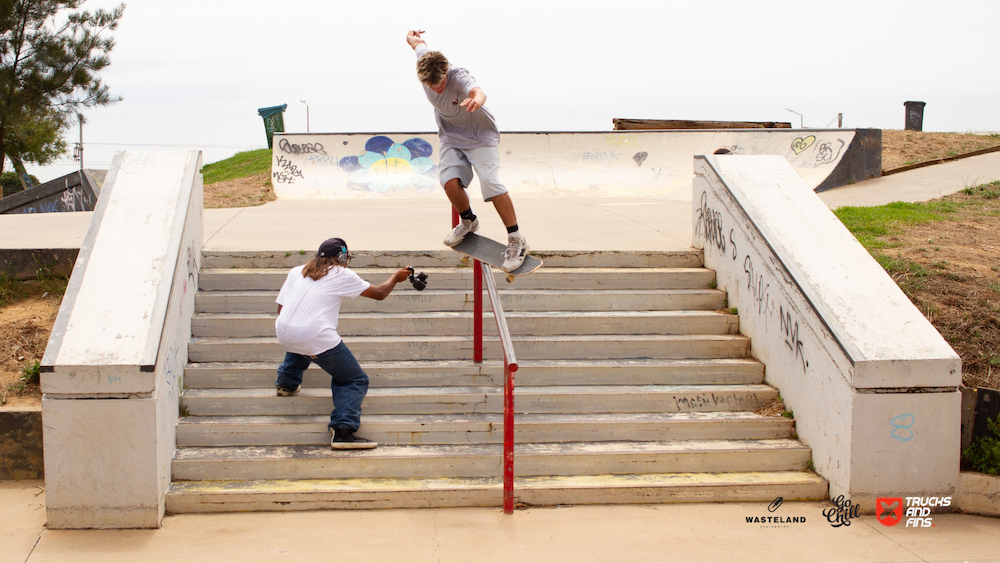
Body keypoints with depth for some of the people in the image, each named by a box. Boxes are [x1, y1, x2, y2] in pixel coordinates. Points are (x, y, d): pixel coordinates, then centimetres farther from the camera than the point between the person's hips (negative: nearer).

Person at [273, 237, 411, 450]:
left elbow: (281, 307, 15)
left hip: (284, 334, 6)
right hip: (318, 338, -6)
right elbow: (380, 293, 17)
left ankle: (287, 382, 48)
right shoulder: (343, 275, 7)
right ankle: (343, 430, -11)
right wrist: (395, 278, 36)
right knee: (355, 381, 8)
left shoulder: (297, 271, 17)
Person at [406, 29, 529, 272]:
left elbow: (477, 91, -58)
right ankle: (468, 221, 13)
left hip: (480, 135, -5)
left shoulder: (459, 77, -34)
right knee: (451, 183, -18)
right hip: (451, 137, 5)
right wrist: (412, 38, 30)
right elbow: (418, 43, 6)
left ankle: (516, 240, -14)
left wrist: (477, 99, -83)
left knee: (490, 183, -23)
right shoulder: (424, 64, -18)